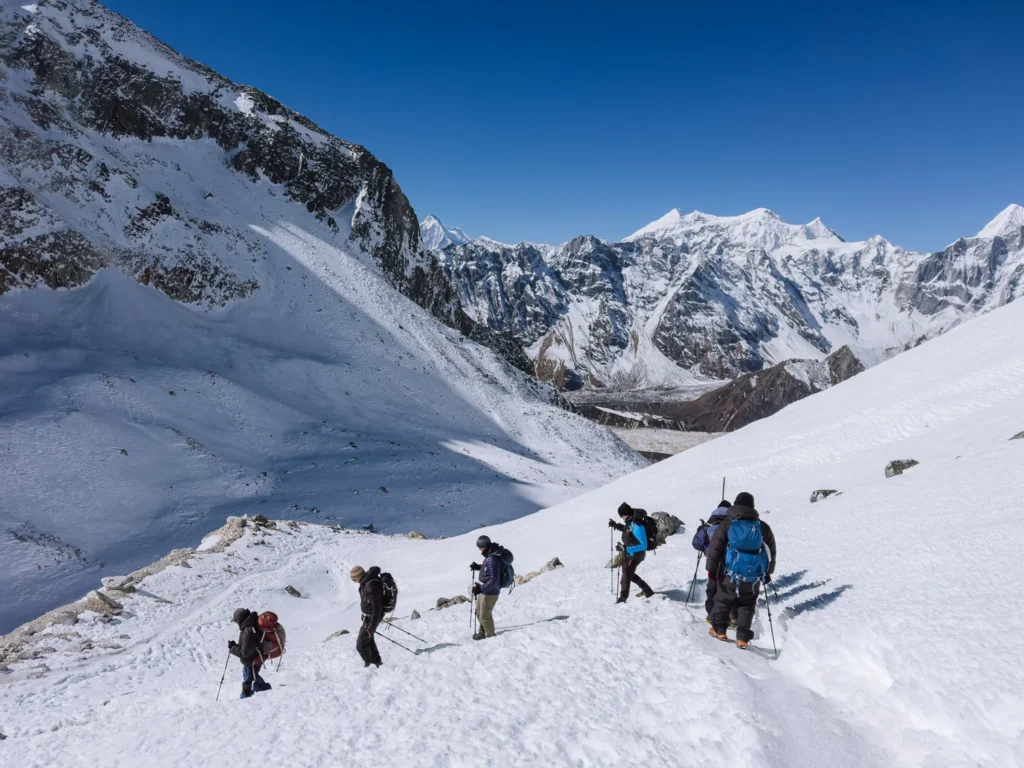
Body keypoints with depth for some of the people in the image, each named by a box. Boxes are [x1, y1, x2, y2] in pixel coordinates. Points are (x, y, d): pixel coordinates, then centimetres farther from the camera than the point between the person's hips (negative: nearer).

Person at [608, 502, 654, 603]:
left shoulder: (637, 526, -31)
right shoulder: (630, 521, -3)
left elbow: (643, 545, -30)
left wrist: (625, 548, -32)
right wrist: (616, 525, 8)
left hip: (635, 555, -10)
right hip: (628, 553, 10)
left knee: (626, 576, 6)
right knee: (628, 574, 24)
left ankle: (623, 598, 26)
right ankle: (647, 591, 37)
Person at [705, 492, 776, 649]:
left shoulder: (728, 523, -7)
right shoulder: (763, 527, 1)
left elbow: (714, 548, -7)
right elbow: (771, 551, 11)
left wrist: (711, 569, 1)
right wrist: (768, 573, 23)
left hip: (730, 574, -2)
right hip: (753, 577, 2)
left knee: (723, 601, 16)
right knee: (747, 605, 15)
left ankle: (719, 630, 25)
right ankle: (742, 637, 10)